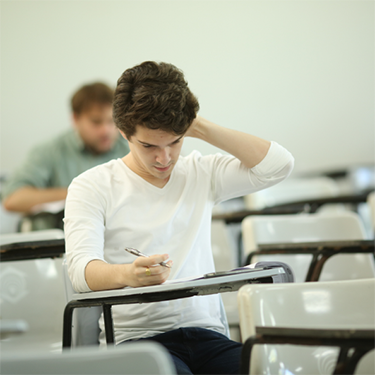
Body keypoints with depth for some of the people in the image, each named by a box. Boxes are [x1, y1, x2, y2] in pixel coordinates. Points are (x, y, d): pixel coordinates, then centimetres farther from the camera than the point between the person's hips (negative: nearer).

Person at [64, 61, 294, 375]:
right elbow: (82, 269, -10)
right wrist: (128, 274, -33)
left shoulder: (201, 173, 17)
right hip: (135, 335, -3)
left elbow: (278, 165, 6)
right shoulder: (92, 187, 5)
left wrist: (203, 129, 4)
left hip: (206, 333, 3)